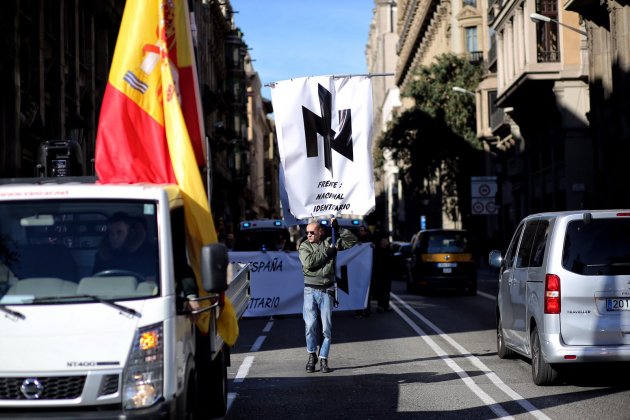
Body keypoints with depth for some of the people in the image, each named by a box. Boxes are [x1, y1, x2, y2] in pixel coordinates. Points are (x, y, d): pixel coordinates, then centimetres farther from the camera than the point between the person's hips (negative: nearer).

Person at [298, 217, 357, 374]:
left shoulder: (330, 242, 8)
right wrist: (326, 253, -10)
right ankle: (312, 355, 9)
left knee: (326, 327, 0)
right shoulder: (304, 246, 4)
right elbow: (308, 262, -14)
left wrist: (338, 229, 0)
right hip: (310, 290, -1)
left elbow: (352, 240, 9)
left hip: (327, 290, 1)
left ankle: (323, 359, 8)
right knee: (311, 324, -10)